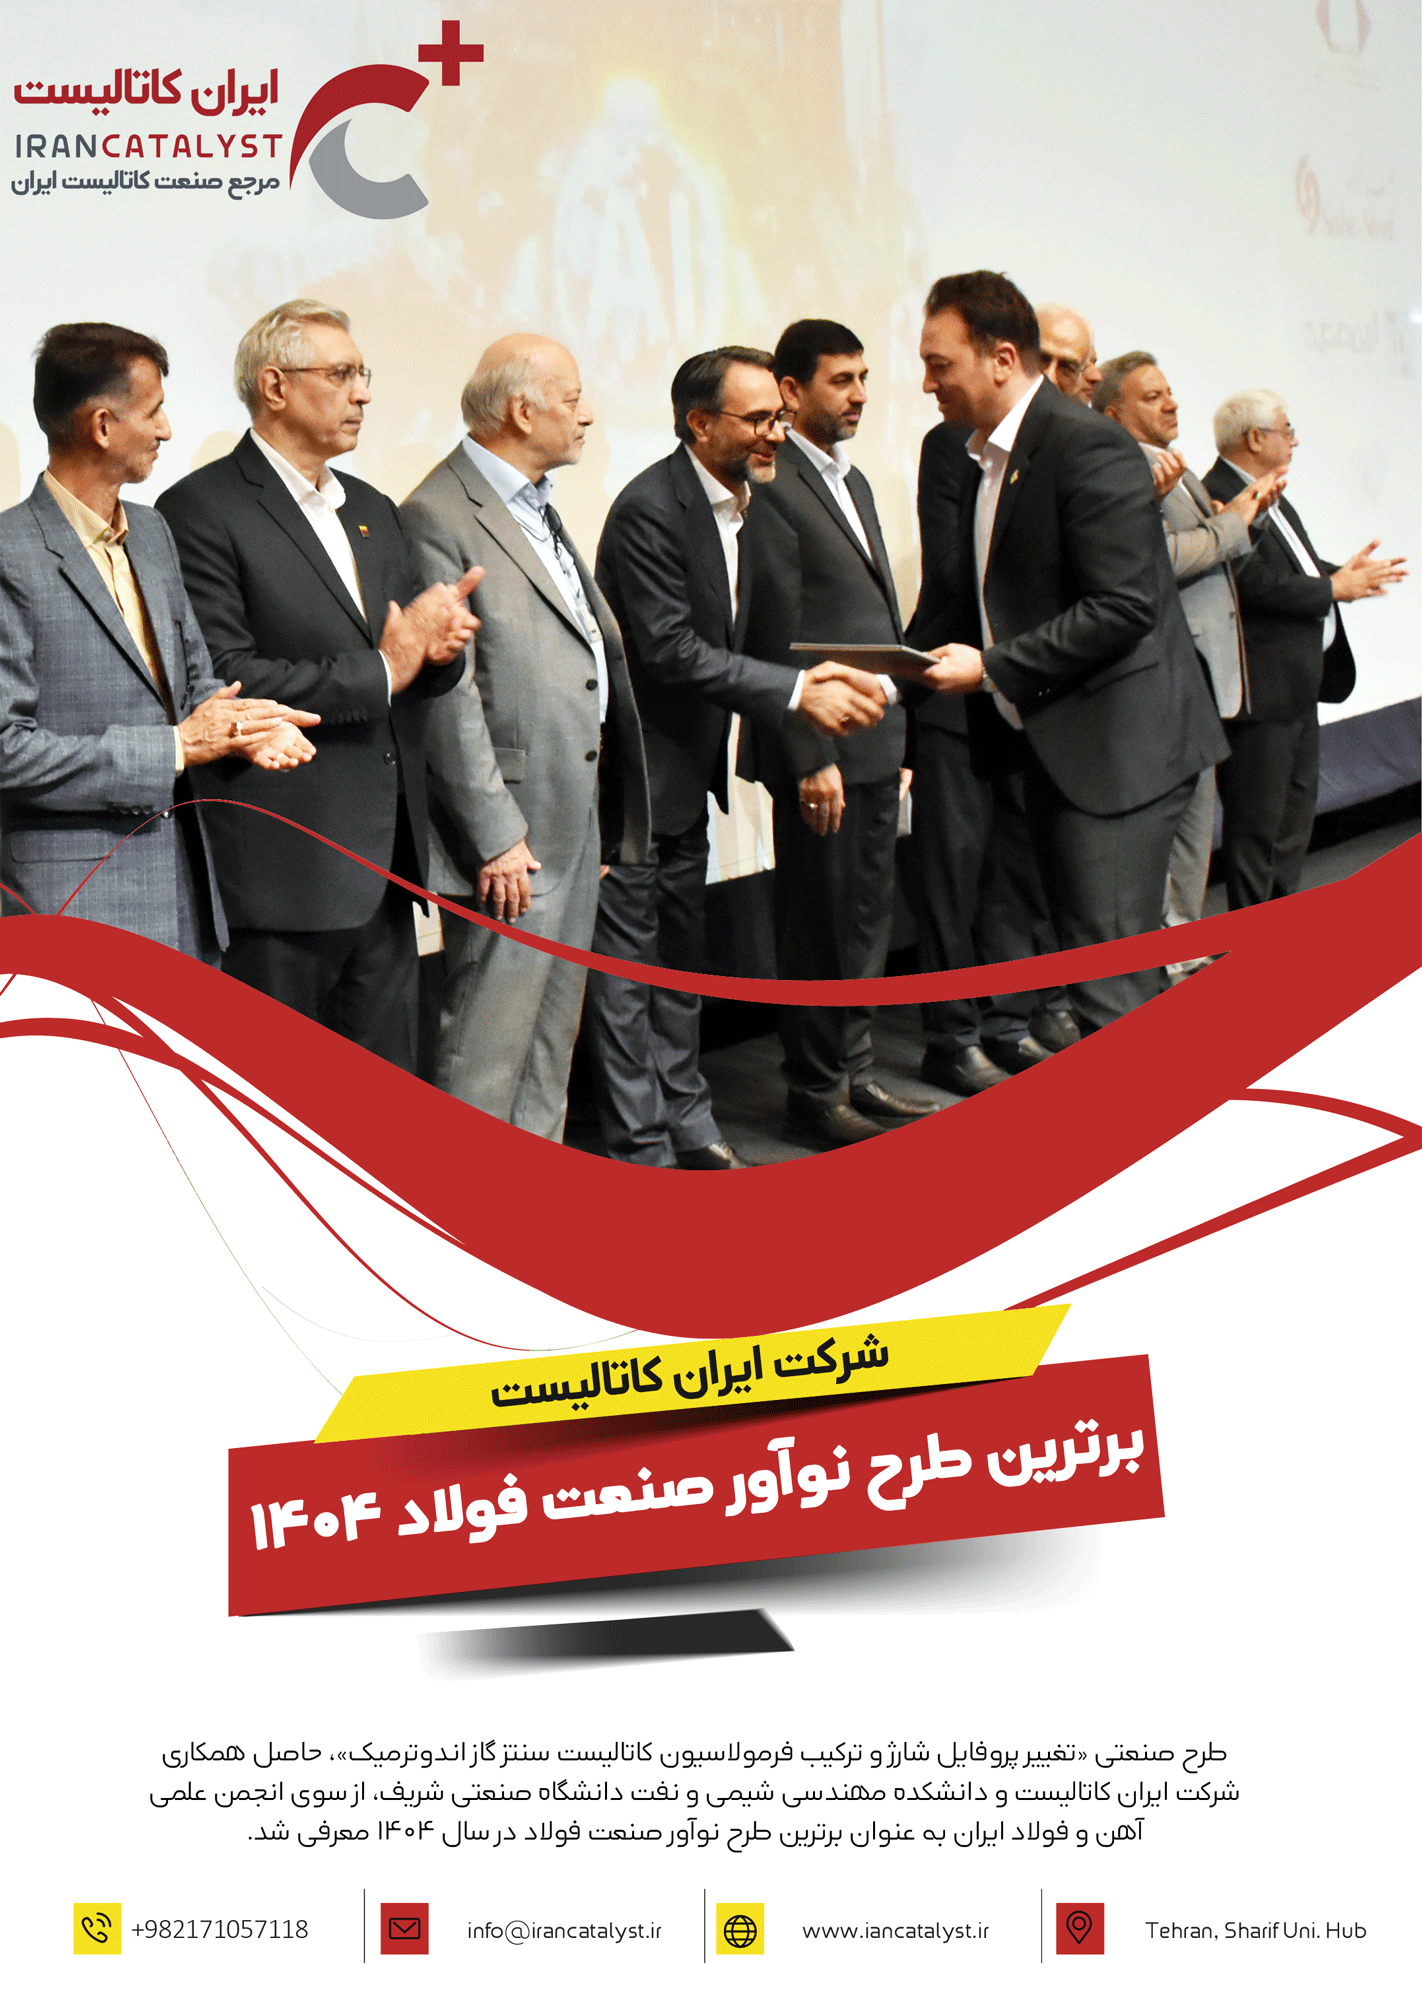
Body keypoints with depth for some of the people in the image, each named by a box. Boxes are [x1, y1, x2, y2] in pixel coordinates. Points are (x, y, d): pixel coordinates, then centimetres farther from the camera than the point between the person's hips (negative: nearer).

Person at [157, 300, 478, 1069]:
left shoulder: (375, 512, 18)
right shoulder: (202, 510, -8)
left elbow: (415, 655, 20)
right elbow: (225, 683, -18)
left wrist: (439, 645, -5)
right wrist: (379, 673, -14)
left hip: (385, 863, 8)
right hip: (283, 872, -8)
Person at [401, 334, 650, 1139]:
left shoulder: (539, 504, 17)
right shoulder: (440, 516, -13)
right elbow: (447, 694, -17)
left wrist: (602, 818, 14)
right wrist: (495, 835, -19)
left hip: (577, 812, 9)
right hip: (514, 826, -9)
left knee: (554, 1026, 16)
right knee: (490, 1040, -4)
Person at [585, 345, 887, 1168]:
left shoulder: (756, 518, 6)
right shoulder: (650, 509, -20)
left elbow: (770, 646, 5)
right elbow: (671, 651, -26)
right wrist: (797, 689, -27)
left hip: (690, 768, 9)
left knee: (683, 952, 18)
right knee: (628, 961, 0)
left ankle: (686, 1119, 31)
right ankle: (641, 1147, 8)